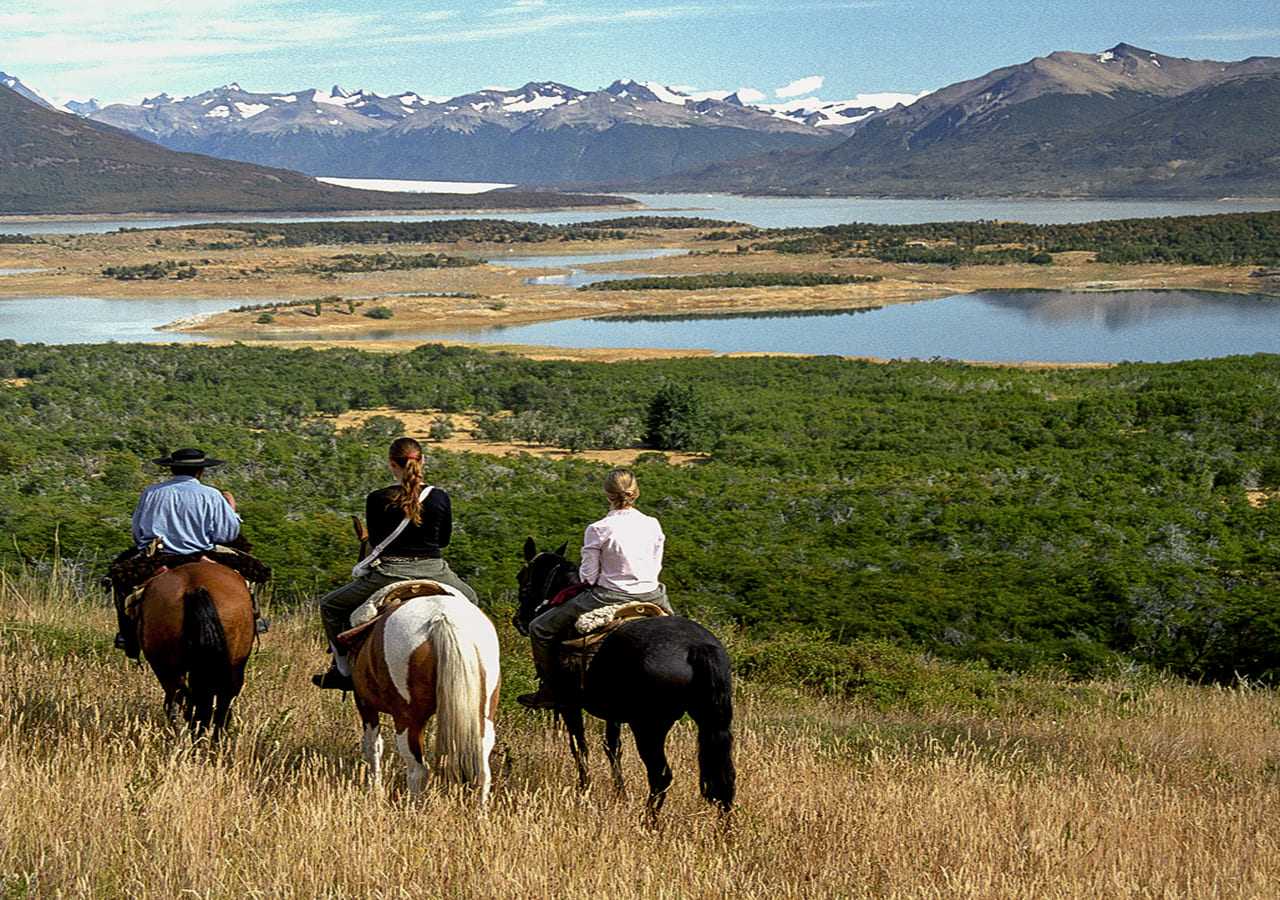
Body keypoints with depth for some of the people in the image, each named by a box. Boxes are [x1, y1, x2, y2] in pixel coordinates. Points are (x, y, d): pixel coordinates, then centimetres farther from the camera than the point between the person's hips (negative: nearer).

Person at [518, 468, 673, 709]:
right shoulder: (653, 525, -1)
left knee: (540, 629, 12)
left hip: (608, 598, -4)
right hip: (649, 596, 4)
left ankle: (550, 693, 15)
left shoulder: (597, 530, -13)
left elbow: (588, 576, -7)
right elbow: (656, 567, 8)